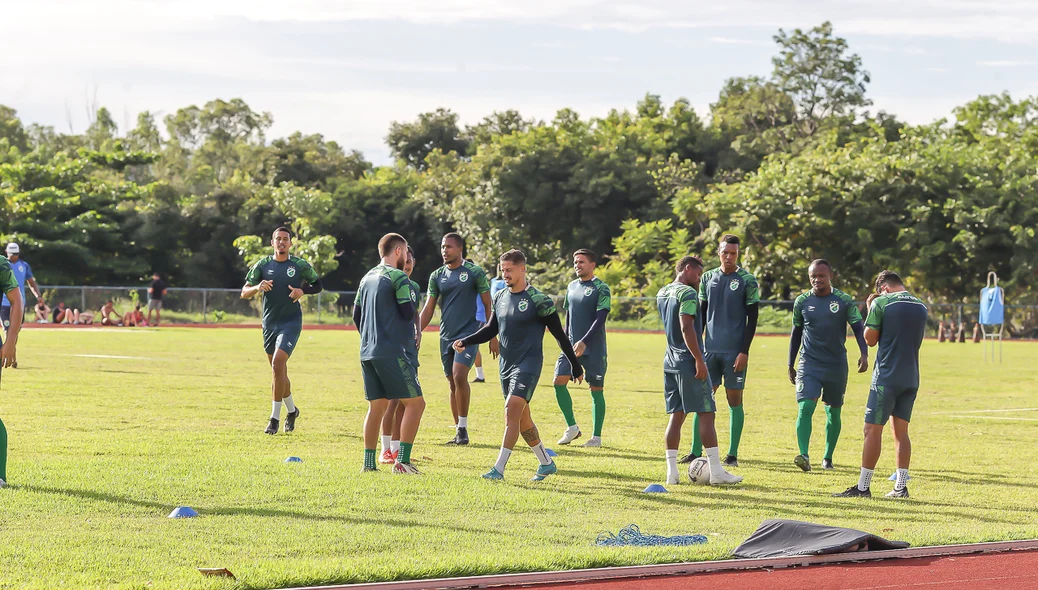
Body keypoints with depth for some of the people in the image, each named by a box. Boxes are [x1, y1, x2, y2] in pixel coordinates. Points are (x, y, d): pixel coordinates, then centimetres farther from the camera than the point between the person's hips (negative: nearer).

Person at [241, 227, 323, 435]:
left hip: (291, 322, -4)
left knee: (278, 364, -19)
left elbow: (318, 285, 10)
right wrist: (257, 287, -22)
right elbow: (244, 293, 0)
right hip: (269, 322, 4)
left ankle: (275, 417, -13)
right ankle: (291, 410, 34)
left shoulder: (301, 265, -3)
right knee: (278, 370, 12)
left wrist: (302, 290, -10)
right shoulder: (262, 265, 2)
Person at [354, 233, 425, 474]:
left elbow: (357, 315, 18)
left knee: (376, 406, 14)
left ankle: (369, 462, 11)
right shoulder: (399, 278, -9)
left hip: (368, 353, 8)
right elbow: (409, 313, -13)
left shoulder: (367, 278, 16)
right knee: (415, 402, -3)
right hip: (393, 353, -8)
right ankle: (402, 461, -11)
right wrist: (412, 295, 7)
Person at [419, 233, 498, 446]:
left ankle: (463, 428, -11)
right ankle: (459, 431, 13)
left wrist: (493, 336, -2)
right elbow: (428, 309, 9)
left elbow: (488, 305, 1)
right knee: (453, 384, 7)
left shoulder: (475, 273, -3)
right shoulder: (437, 276, 9)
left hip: (468, 333, -5)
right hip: (446, 336, 5)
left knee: (459, 376, -20)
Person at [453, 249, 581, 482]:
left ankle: (499, 468, -20)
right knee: (522, 418, 12)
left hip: (528, 366, -7)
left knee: (512, 411, -18)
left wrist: (576, 366, -1)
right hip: (506, 365, 7)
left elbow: (559, 335, -6)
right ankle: (546, 464, 27)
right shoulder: (500, 298, 8)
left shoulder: (539, 300, -11)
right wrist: (466, 342, 1)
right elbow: (491, 329, 18)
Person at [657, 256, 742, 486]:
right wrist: (699, 360, -20)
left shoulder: (662, 293, 15)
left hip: (671, 361, 9)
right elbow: (687, 329, -21)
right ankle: (716, 471, -7)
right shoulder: (687, 294, -13)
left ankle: (672, 471, 5)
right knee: (705, 414, -5)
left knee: (676, 414, 9)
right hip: (688, 362, -9)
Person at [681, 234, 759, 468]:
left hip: (734, 351, -4)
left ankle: (733, 454, 7)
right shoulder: (708, 278, 9)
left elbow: (752, 319, -4)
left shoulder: (746, 280, -3)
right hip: (710, 349, 4)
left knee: (734, 400, 1)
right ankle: (696, 452, 4)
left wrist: (744, 352, -11)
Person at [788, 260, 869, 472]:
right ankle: (804, 456, -25)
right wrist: (791, 365, 14)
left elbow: (859, 328, 0)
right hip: (809, 363, 0)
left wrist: (864, 353, -16)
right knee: (805, 408, -18)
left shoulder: (844, 301, -1)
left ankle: (828, 457, 23)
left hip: (837, 365, 0)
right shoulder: (802, 302, 5)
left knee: (833, 412, 9)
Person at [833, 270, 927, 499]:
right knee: (901, 431, 11)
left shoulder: (882, 302, -8)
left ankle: (863, 486, -3)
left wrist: (870, 310, 10)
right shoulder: (921, 306, 10)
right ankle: (901, 486, 8)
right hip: (911, 378, 6)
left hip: (887, 376, -6)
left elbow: (870, 339, -2)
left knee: (873, 429, -3)